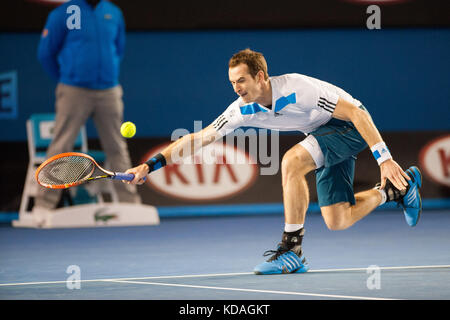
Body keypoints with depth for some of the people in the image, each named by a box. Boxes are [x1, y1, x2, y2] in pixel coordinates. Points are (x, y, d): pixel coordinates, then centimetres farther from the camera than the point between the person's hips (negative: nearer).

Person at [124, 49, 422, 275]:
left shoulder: (297, 89, -31)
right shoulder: (243, 110, -12)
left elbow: (355, 113, -29)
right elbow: (197, 138, -6)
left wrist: (384, 158, -34)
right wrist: (151, 165, -16)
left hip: (351, 126, -8)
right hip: (325, 132, 8)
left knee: (291, 161, -31)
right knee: (338, 221, 3)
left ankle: (292, 252, -24)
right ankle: (400, 187, 28)